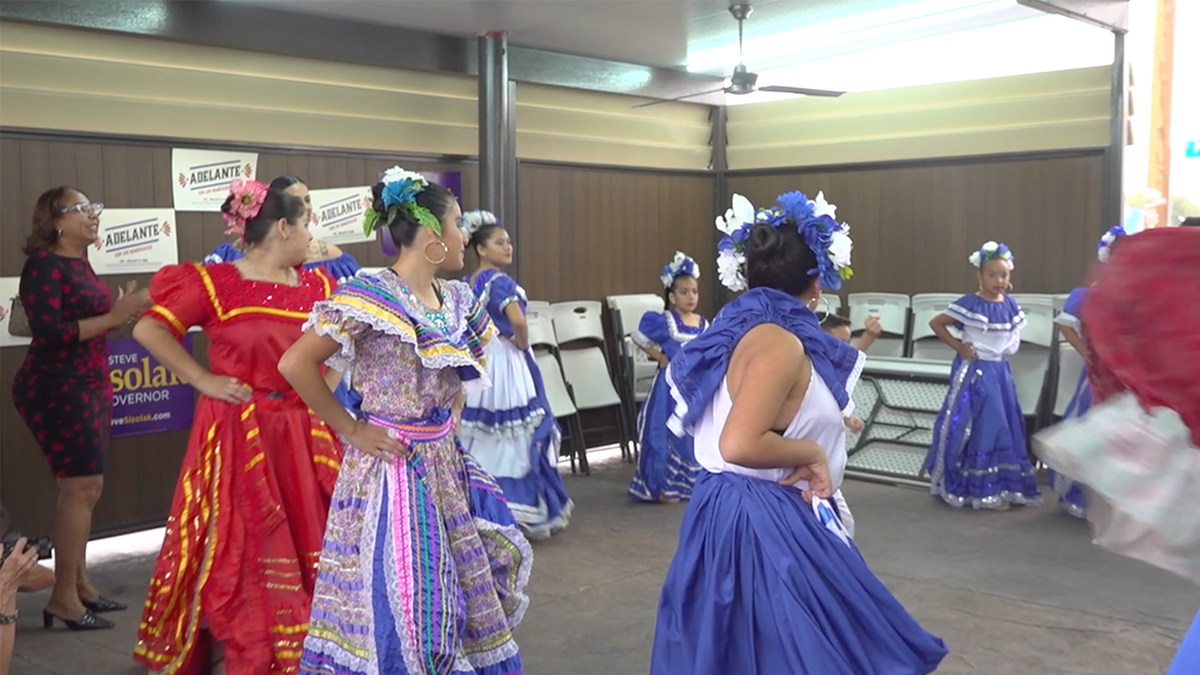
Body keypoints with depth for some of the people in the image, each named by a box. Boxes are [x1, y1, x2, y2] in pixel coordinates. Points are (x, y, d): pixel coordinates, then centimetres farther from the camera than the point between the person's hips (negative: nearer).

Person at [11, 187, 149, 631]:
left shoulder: (80, 264, 13)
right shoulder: (43, 265, -12)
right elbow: (50, 334, -22)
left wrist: (123, 314, 5)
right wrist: (114, 317, -21)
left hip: (88, 386, 9)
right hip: (55, 389, -9)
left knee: (86, 488, 11)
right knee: (82, 486, -9)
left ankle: (79, 584, 20)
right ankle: (63, 597, -1)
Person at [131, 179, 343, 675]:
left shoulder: (317, 286, 6)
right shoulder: (216, 282, -9)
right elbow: (148, 330, -11)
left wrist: (327, 389, 6)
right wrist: (202, 379, -12)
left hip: (304, 433, 5)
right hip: (237, 433, -5)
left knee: (308, 544, 10)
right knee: (239, 551, 2)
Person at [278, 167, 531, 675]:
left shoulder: (458, 300, 6)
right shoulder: (369, 297, -17)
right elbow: (295, 364, -19)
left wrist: (451, 416, 7)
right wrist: (350, 429, -14)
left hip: (444, 464, 8)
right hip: (391, 467, -7)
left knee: (454, 591, 17)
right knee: (396, 601, 2)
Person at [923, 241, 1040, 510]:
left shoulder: (1010, 304, 4)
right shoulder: (969, 304, -15)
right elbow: (936, 323, -13)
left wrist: (1009, 347, 5)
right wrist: (958, 347, -13)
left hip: (999, 371, 7)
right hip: (974, 372, -6)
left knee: (1003, 428, 9)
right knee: (974, 429, -3)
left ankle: (998, 488, 20)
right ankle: (972, 487, 6)